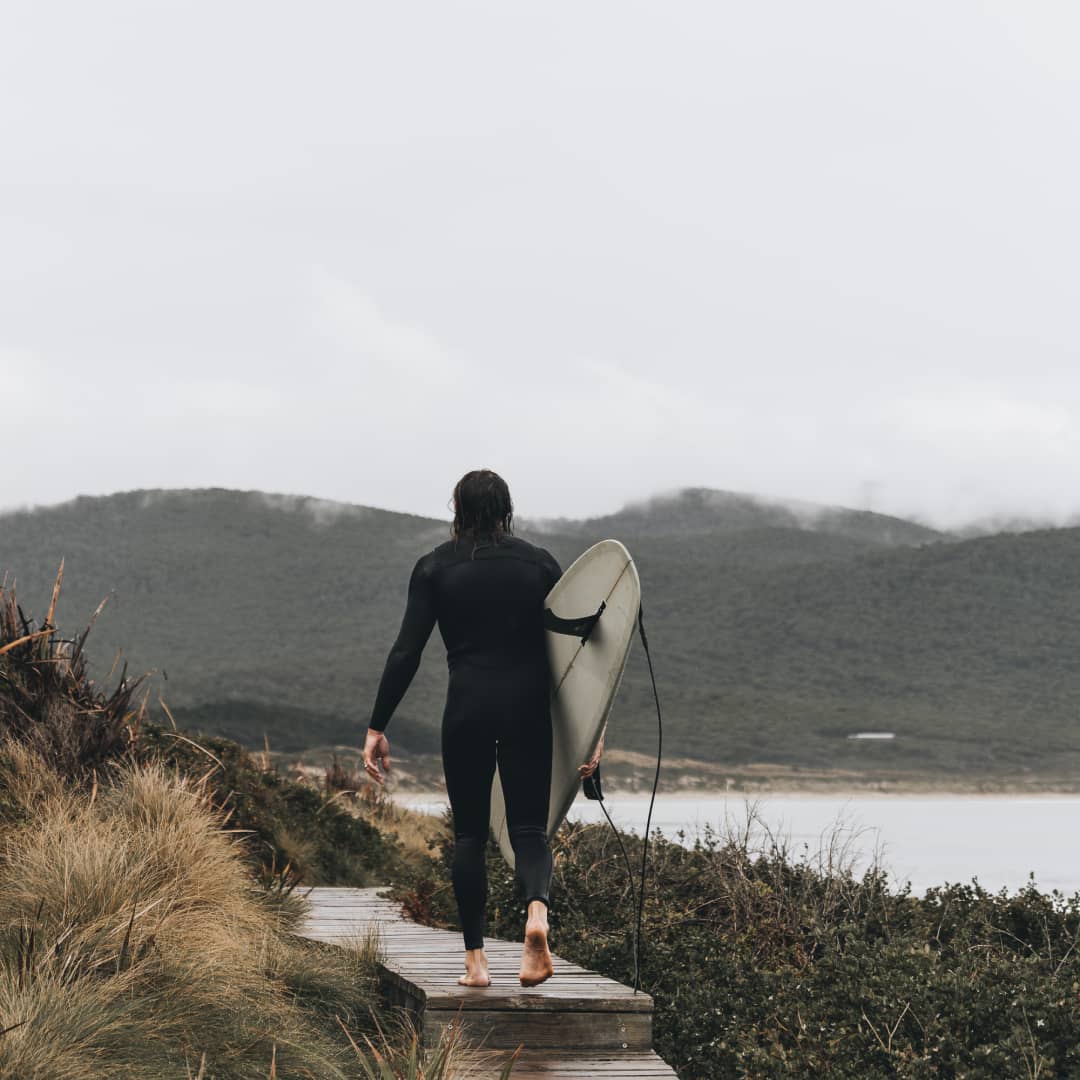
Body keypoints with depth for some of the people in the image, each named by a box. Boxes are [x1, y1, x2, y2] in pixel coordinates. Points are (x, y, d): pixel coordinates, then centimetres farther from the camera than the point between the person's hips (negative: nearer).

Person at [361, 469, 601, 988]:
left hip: (468, 710, -1)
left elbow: (405, 653, -4)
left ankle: (475, 959, 8)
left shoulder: (436, 567, 2)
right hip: (528, 709, 1)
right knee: (529, 828, 4)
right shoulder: (541, 564, 6)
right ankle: (537, 910, -27)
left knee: (469, 834, 10)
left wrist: (377, 727, 0)